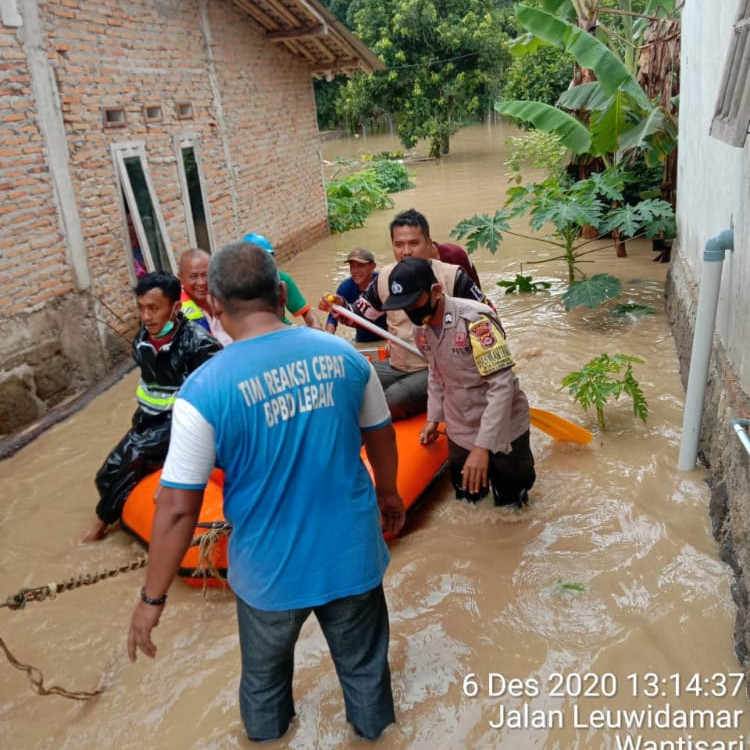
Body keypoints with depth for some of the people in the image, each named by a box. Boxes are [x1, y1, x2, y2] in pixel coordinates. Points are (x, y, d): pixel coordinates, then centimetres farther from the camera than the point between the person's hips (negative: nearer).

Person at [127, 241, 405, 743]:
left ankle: (267, 734, 56)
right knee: (364, 663, 28)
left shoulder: (205, 389, -21)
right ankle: (374, 728, 54)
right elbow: (382, 438, 5)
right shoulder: (344, 355, -10)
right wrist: (388, 494, 24)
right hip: (351, 552, 2)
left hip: (271, 569, -2)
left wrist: (153, 597, -4)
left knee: (265, 676, 29)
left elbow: (178, 507, -18)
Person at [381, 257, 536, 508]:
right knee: (468, 503, 17)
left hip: (503, 431, -6)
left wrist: (483, 446, -31)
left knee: (510, 505, 8)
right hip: (460, 434, 6)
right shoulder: (422, 330, -3)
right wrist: (433, 418, 14)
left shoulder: (476, 319, -27)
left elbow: (502, 385, -29)